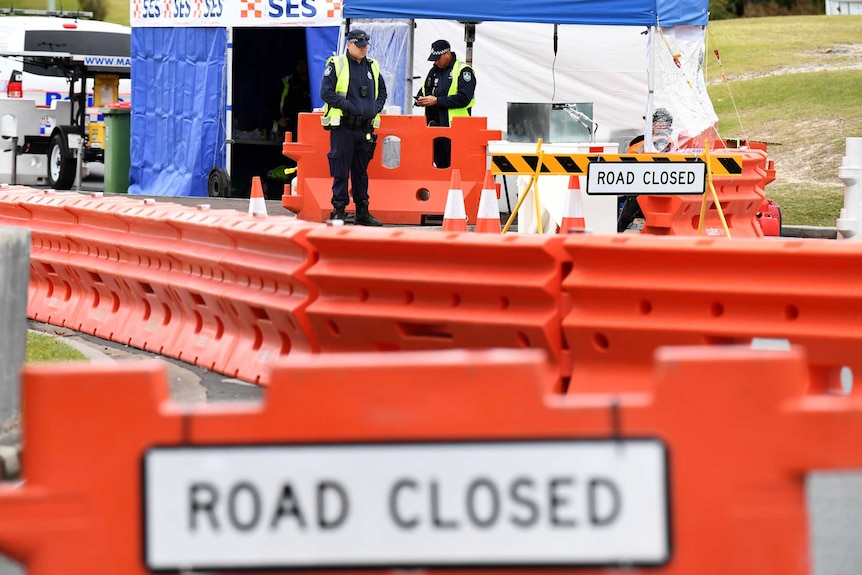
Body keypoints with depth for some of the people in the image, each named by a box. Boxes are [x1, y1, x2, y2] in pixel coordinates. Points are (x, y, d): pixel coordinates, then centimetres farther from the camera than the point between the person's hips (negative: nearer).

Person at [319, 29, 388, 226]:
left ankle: (362, 211, 15)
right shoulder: (336, 65, -4)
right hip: (343, 126, -5)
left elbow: (382, 91, 24)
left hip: (365, 127, 5)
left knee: (361, 171, 11)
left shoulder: (372, 67, 13)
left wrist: (376, 107, 5)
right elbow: (326, 93, -9)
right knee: (341, 170, -4)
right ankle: (338, 210, 1)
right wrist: (348, 105, -16)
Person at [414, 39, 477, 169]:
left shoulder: (463, 71, -8)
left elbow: (464, 98, -18)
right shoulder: (434, 70, 17)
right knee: (439, 162, 10)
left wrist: (437, 100, -19)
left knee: (454, 165, -10)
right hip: (435, 126, 8)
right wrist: (420, 99, 2)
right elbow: (424, 90, 27)